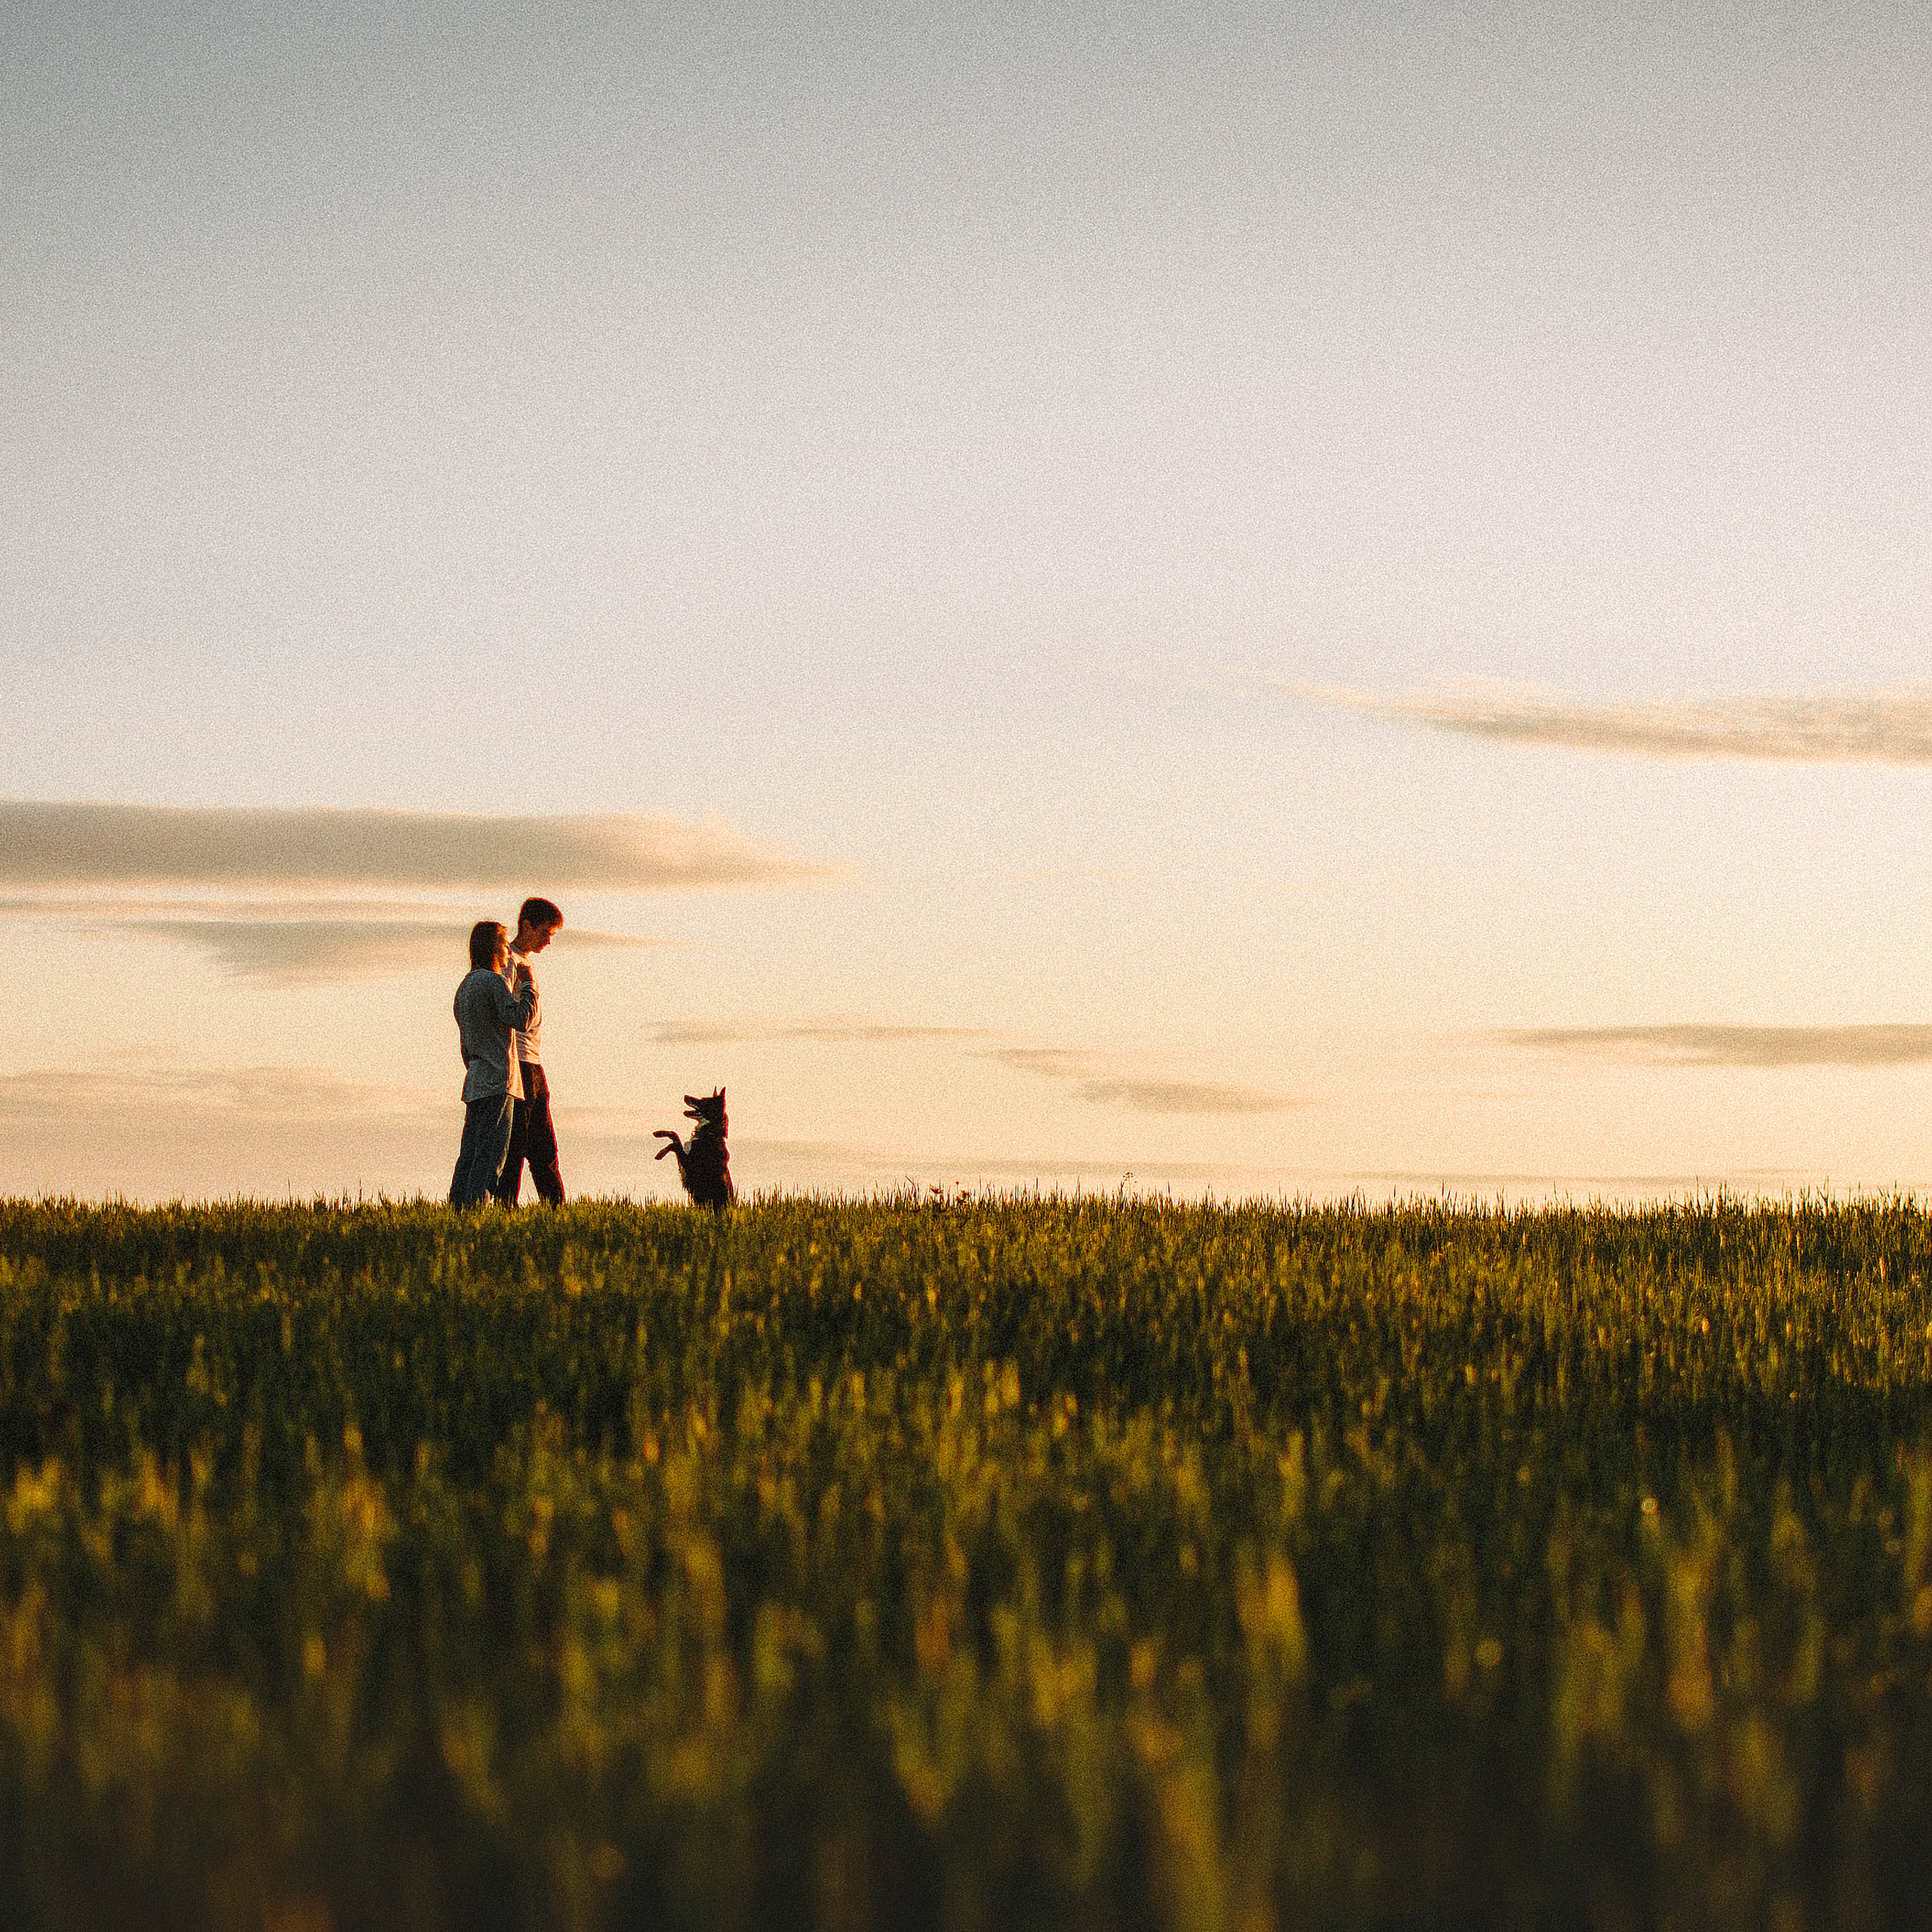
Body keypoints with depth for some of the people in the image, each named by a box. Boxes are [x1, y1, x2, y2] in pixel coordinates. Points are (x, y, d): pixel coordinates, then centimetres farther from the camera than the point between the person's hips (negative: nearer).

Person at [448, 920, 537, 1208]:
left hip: (475, 1083, 9)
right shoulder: (494, 981, -8)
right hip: (497, 1081, -9)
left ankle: (458, 1206, 4)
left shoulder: (465, 987, 20)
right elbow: (519, 1018, -18)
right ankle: (477, 1205, -17)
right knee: (491, 1151, -11)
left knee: (471, 1152, 7)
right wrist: (529, 989, -5)